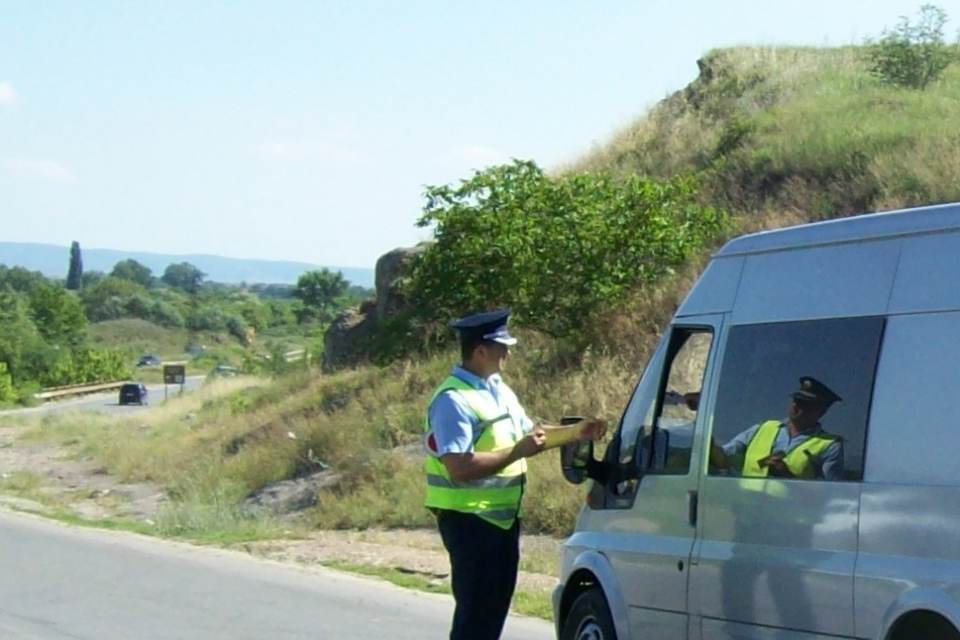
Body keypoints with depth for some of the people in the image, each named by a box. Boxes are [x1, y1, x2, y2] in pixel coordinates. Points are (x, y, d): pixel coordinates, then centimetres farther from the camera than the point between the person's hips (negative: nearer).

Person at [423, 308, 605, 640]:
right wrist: (518, 451, -24)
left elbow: (529, 432, 24)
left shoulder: (498, 390, 13)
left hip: (503, 517, 10)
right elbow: (459, 467, -27)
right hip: (469, 519, -10)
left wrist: (577, 433, 10)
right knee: (475, 607, -7)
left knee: (497, 602, 15)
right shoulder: (453, 400, -18)